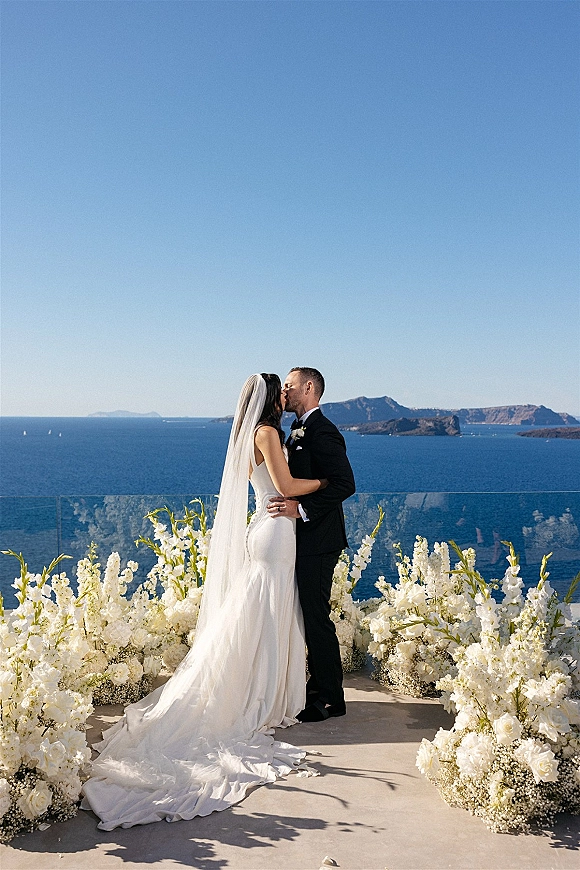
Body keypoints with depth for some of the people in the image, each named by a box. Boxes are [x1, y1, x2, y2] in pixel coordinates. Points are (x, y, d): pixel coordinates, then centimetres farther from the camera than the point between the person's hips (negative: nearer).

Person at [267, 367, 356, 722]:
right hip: (306, 538, 10)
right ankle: (320, 687, 28)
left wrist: (301, 508, -26)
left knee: (317, 618, -2)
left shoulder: (322, 432, -16)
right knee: (310, 616, 16)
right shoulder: (299, 430, 15)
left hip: (317, 540, -10)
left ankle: (330, 699, 10)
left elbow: (345, 484, -23)